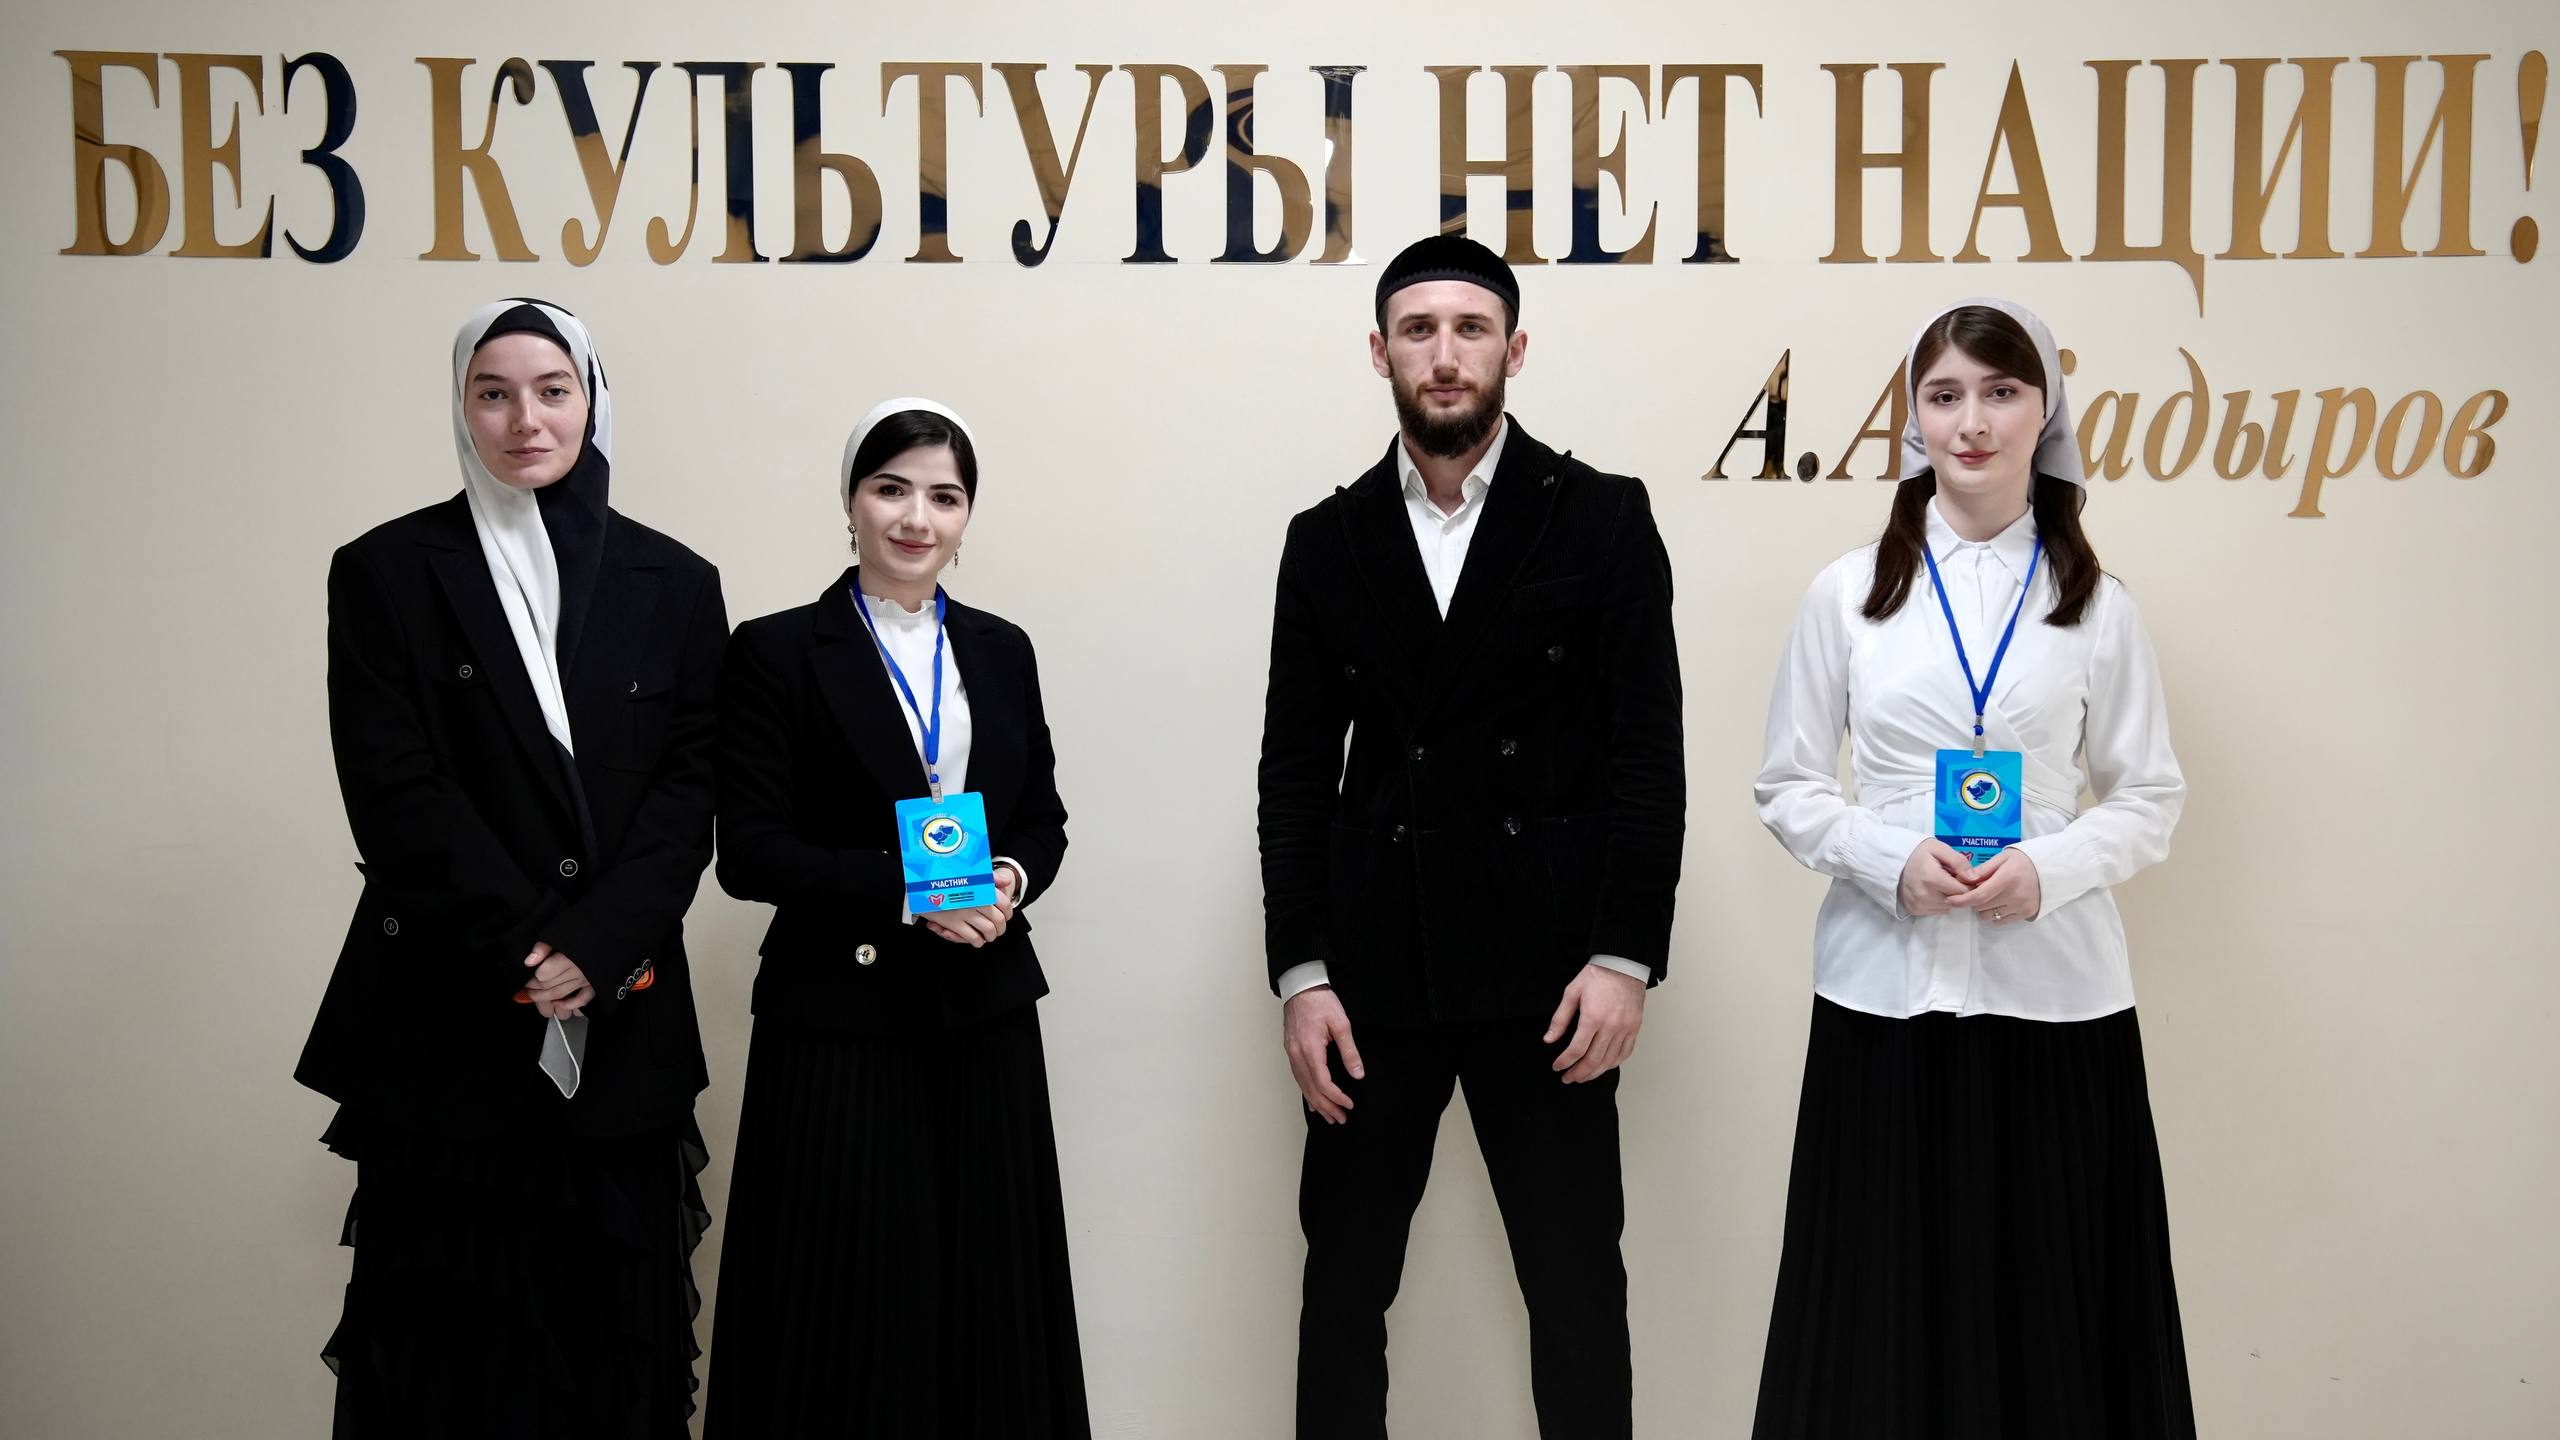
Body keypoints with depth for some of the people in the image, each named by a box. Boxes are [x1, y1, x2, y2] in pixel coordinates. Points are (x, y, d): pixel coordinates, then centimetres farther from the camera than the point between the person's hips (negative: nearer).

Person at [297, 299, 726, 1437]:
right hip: (449, 1023, -1)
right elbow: (397, 794, -5)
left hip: (623, 1026, 2)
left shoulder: (673, 583, 8)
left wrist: (598, 942, -12)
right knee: (453, 1343, 3)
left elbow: (691, 788, 1)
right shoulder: (386, 572, 3)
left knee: (613, 1334, 6)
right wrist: (526, 946, -12)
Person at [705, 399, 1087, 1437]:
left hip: (986, 1013, 4)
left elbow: (1043, 817, 14)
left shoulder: (1001, 650, 11)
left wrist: (1009, 879, -8)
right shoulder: (777, 653, -3)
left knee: (988, 1293, 7)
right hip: (841, 1019, -4)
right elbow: (749, 851, -8)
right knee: (852, 1305, 1)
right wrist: (907, 891, -18)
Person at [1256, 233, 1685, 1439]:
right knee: (1343, 1284, 10)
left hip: (1545, 969, -2)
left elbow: (1648, 753, -4)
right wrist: (1300, 974, -3)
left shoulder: (1603, 519, 0)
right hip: (1372, 971, 2)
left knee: (1578, 1287, 6)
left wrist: (1625, 957, -11)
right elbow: (1296, 774, 5)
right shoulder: (1327, 542, 7)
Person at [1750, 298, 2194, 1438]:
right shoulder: (1848, 595, 5)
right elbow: (1787, 786, 5)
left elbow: (2149, 796, 7)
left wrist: (2050, 867, -12)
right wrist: (1891, 859, -13)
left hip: (2053, 991, 0)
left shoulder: (2097, 607, 5)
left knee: (2053, 1304, 3)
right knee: (1884, 1300, 3)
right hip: (1885, 986, 0)